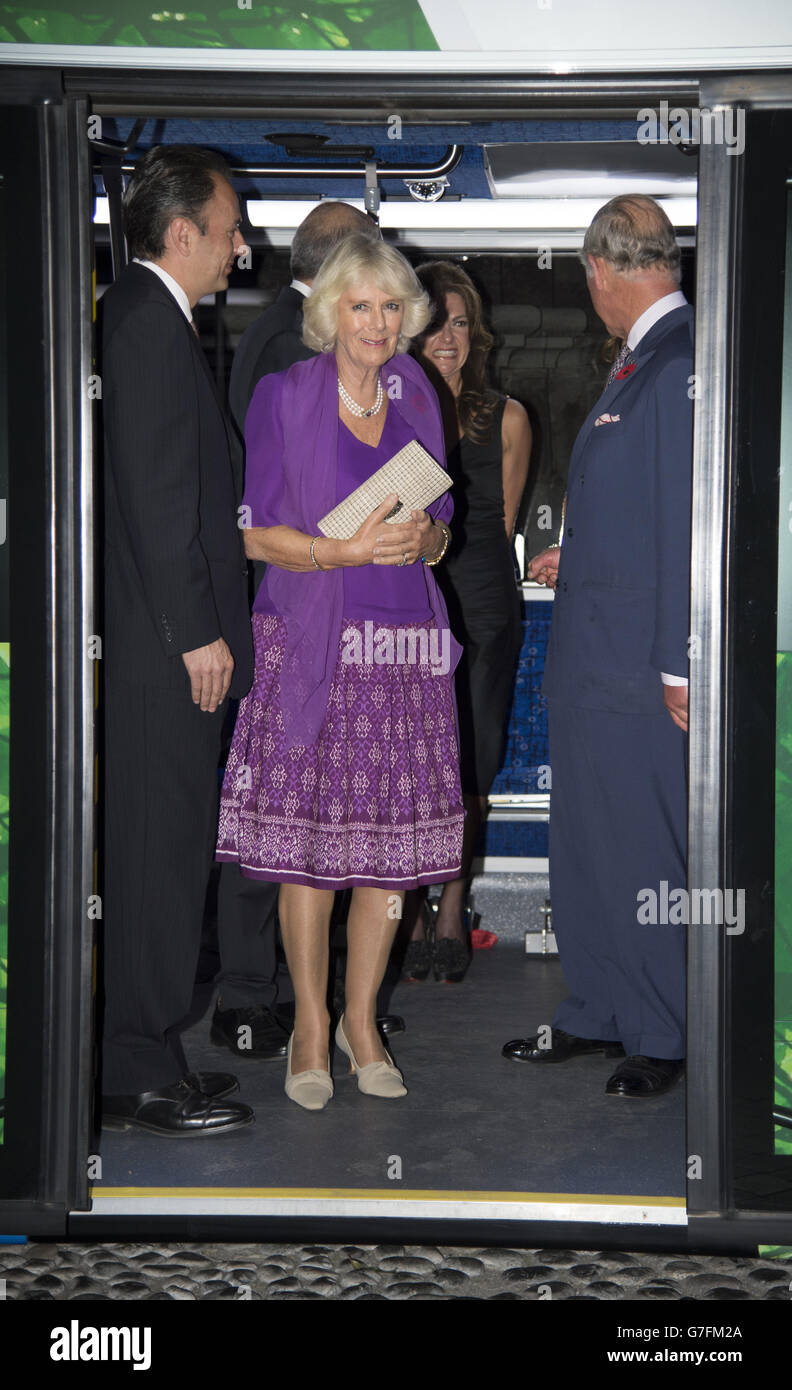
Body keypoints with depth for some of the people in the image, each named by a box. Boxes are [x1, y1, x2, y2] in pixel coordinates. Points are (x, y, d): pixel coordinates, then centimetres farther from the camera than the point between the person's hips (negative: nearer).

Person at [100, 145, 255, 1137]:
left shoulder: (143, 316, 18)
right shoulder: (148, 320, -13)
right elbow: (155, 491, -19)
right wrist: (196, 631, -19)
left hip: (164, 636, 10)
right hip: (161, 643, -10)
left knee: (155, 848, 13)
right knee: (159, 847, -5)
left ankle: (141, 1055, 22)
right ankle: (139, 1073, 4)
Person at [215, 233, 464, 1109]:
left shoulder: (417, 400, 13)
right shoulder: (283, 396, 0)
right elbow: (256, 534, -3)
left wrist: (423, 537, -6)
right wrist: (348, 550, -17)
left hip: (403, 643, 4)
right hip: (311, 644, -4)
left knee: (394, 840, 3)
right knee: (308, 840, -3)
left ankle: (362, 1018, 19)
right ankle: (310, 1023, 13)